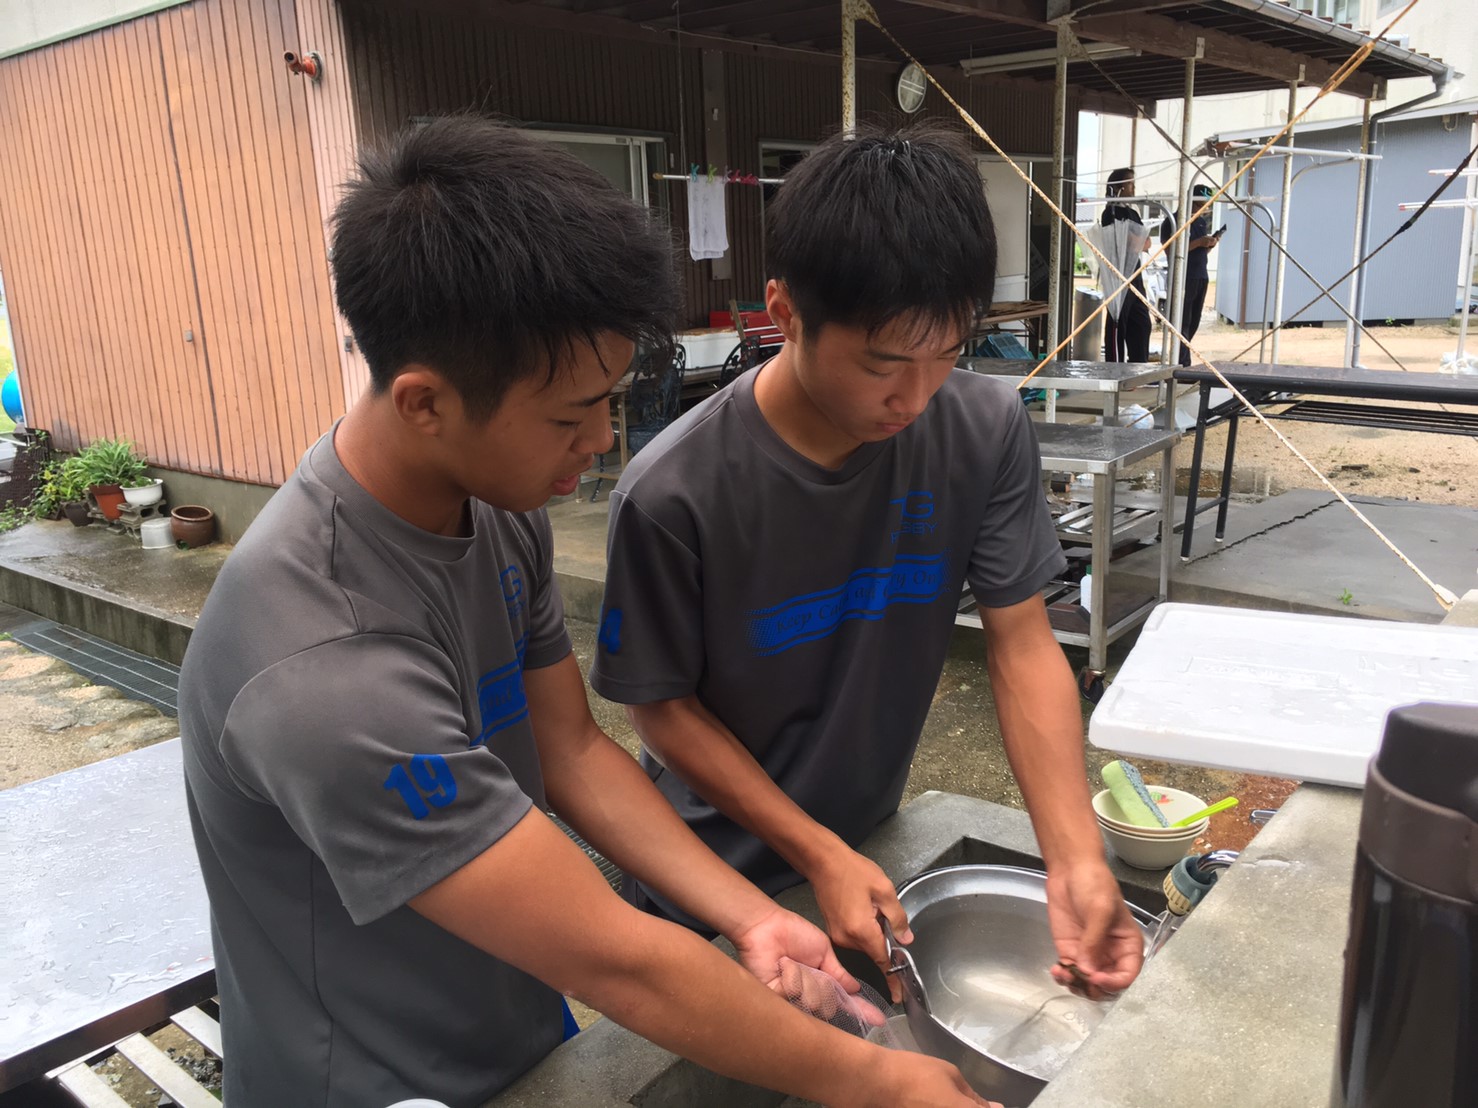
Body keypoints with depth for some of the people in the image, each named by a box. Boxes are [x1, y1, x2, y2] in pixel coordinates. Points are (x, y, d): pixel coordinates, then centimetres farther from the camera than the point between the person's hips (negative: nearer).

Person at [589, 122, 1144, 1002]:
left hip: (873, 839, 4)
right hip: (715, 878, -3)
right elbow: (664, 705, -17)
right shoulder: (674, 495, -29)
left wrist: (1076, 855, -24)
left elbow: (1022, 641, -13)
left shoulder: (988, 432, -19)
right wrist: (818, 857, -20)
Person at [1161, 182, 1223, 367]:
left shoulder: (1202, 221, 17)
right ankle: (1184, 363, -9)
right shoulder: (1173, 220, -7)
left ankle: (1180, 359, 18)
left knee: (1194, 323, 8)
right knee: (1183, 322, -10)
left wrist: (1212, 243, 2)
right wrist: (1198, 242, -19)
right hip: (1183, 278, -8)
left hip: (1201, 277, 8)